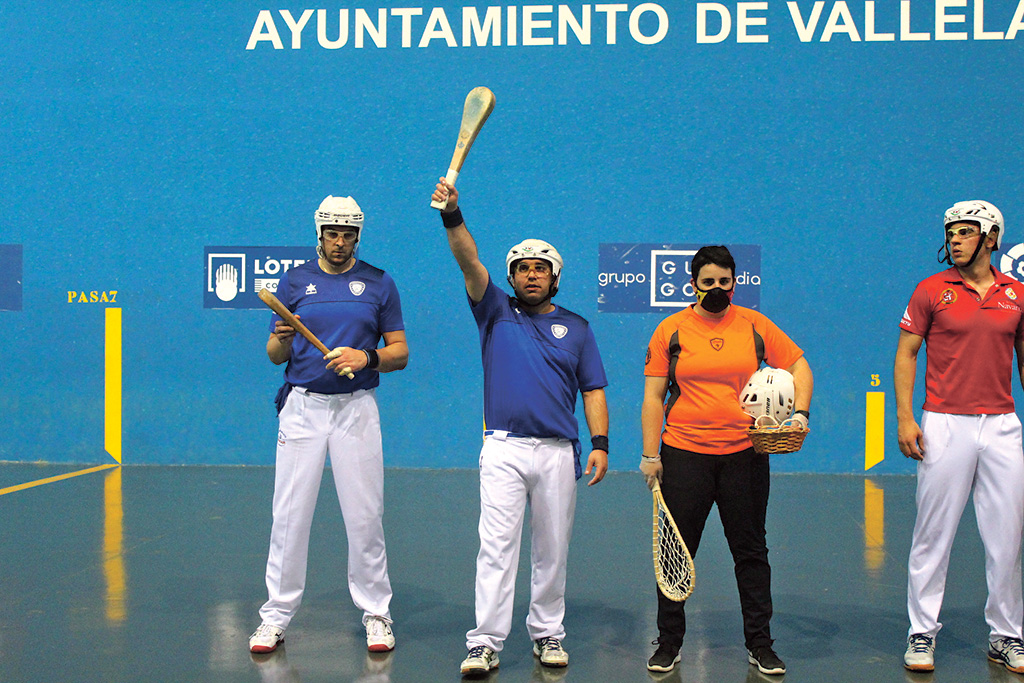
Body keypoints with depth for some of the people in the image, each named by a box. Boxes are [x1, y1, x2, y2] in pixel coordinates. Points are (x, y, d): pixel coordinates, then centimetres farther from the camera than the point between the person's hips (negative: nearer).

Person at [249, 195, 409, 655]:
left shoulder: (379, 284, 6)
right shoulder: (294, 281, 8)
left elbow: (400, 353, 6)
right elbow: (274, 356, 8)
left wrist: (366, 358, -14)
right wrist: (281, 339, -15)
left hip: (357, 407, 0)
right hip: (302, 406, 1)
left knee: (365, 515, 0)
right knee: (290, 514, 1)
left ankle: (376, 613, 13)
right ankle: (276, 616, 11)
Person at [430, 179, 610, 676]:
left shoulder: (576, 328, 14)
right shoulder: (496, 311, 10)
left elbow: (593, 389, 11)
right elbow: (469, 261, -4)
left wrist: (600, 442, -1)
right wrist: (452, 216, -19)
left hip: (559, 451, 2)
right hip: (503, 448, -2)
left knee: (552, 549, 8)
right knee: (496, 545, -7)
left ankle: (547, 634, 19)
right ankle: (485, 643, -5)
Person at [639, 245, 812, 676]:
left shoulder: (755, 326, 5)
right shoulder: (671, 331, 2)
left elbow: (799, 366, 11)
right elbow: (653, 396, 2)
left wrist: (800, 413, -5)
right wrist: (650, 454, -3)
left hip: (745, 454, 1)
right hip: (683, 454, -1)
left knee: (751, 551, 8)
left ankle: (759, 645, 20)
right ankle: (668, 644, 18)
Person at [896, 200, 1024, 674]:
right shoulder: (932, 290, 1)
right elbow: (906, 354, 1)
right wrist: (904, 417, -8)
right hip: (945, 425, -3)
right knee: (934, 535, 2)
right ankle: (922, 634, 13)